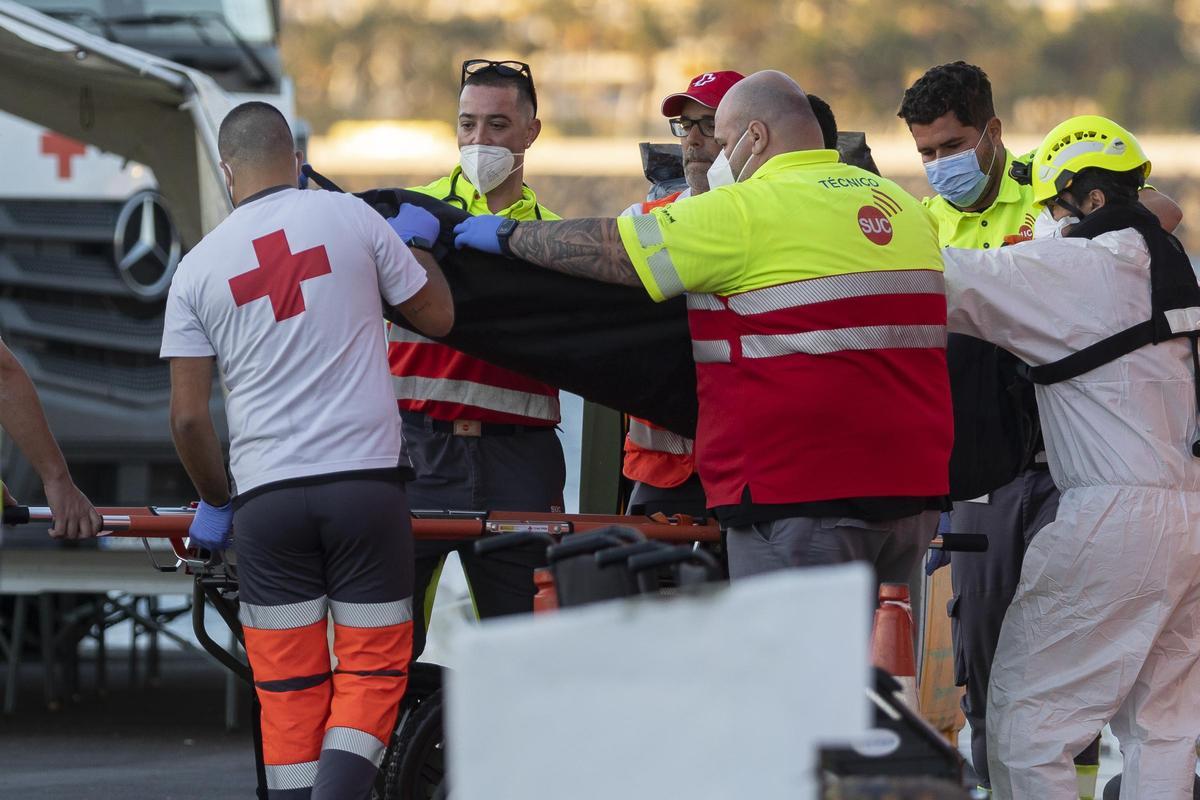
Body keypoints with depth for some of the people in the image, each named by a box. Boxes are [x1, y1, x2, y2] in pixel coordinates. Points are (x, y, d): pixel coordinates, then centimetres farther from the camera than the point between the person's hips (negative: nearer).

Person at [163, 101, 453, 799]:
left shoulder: (199, 267, 5)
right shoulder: (350, 217, 1)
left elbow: (189, 417, 3)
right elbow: (437, 317, 12)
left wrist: (215, 502, 20)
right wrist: (421, 243, 30)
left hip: (266, 497, 1)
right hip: (366, 481, -1)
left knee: (290, 689, 7)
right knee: (372, 670, 2)